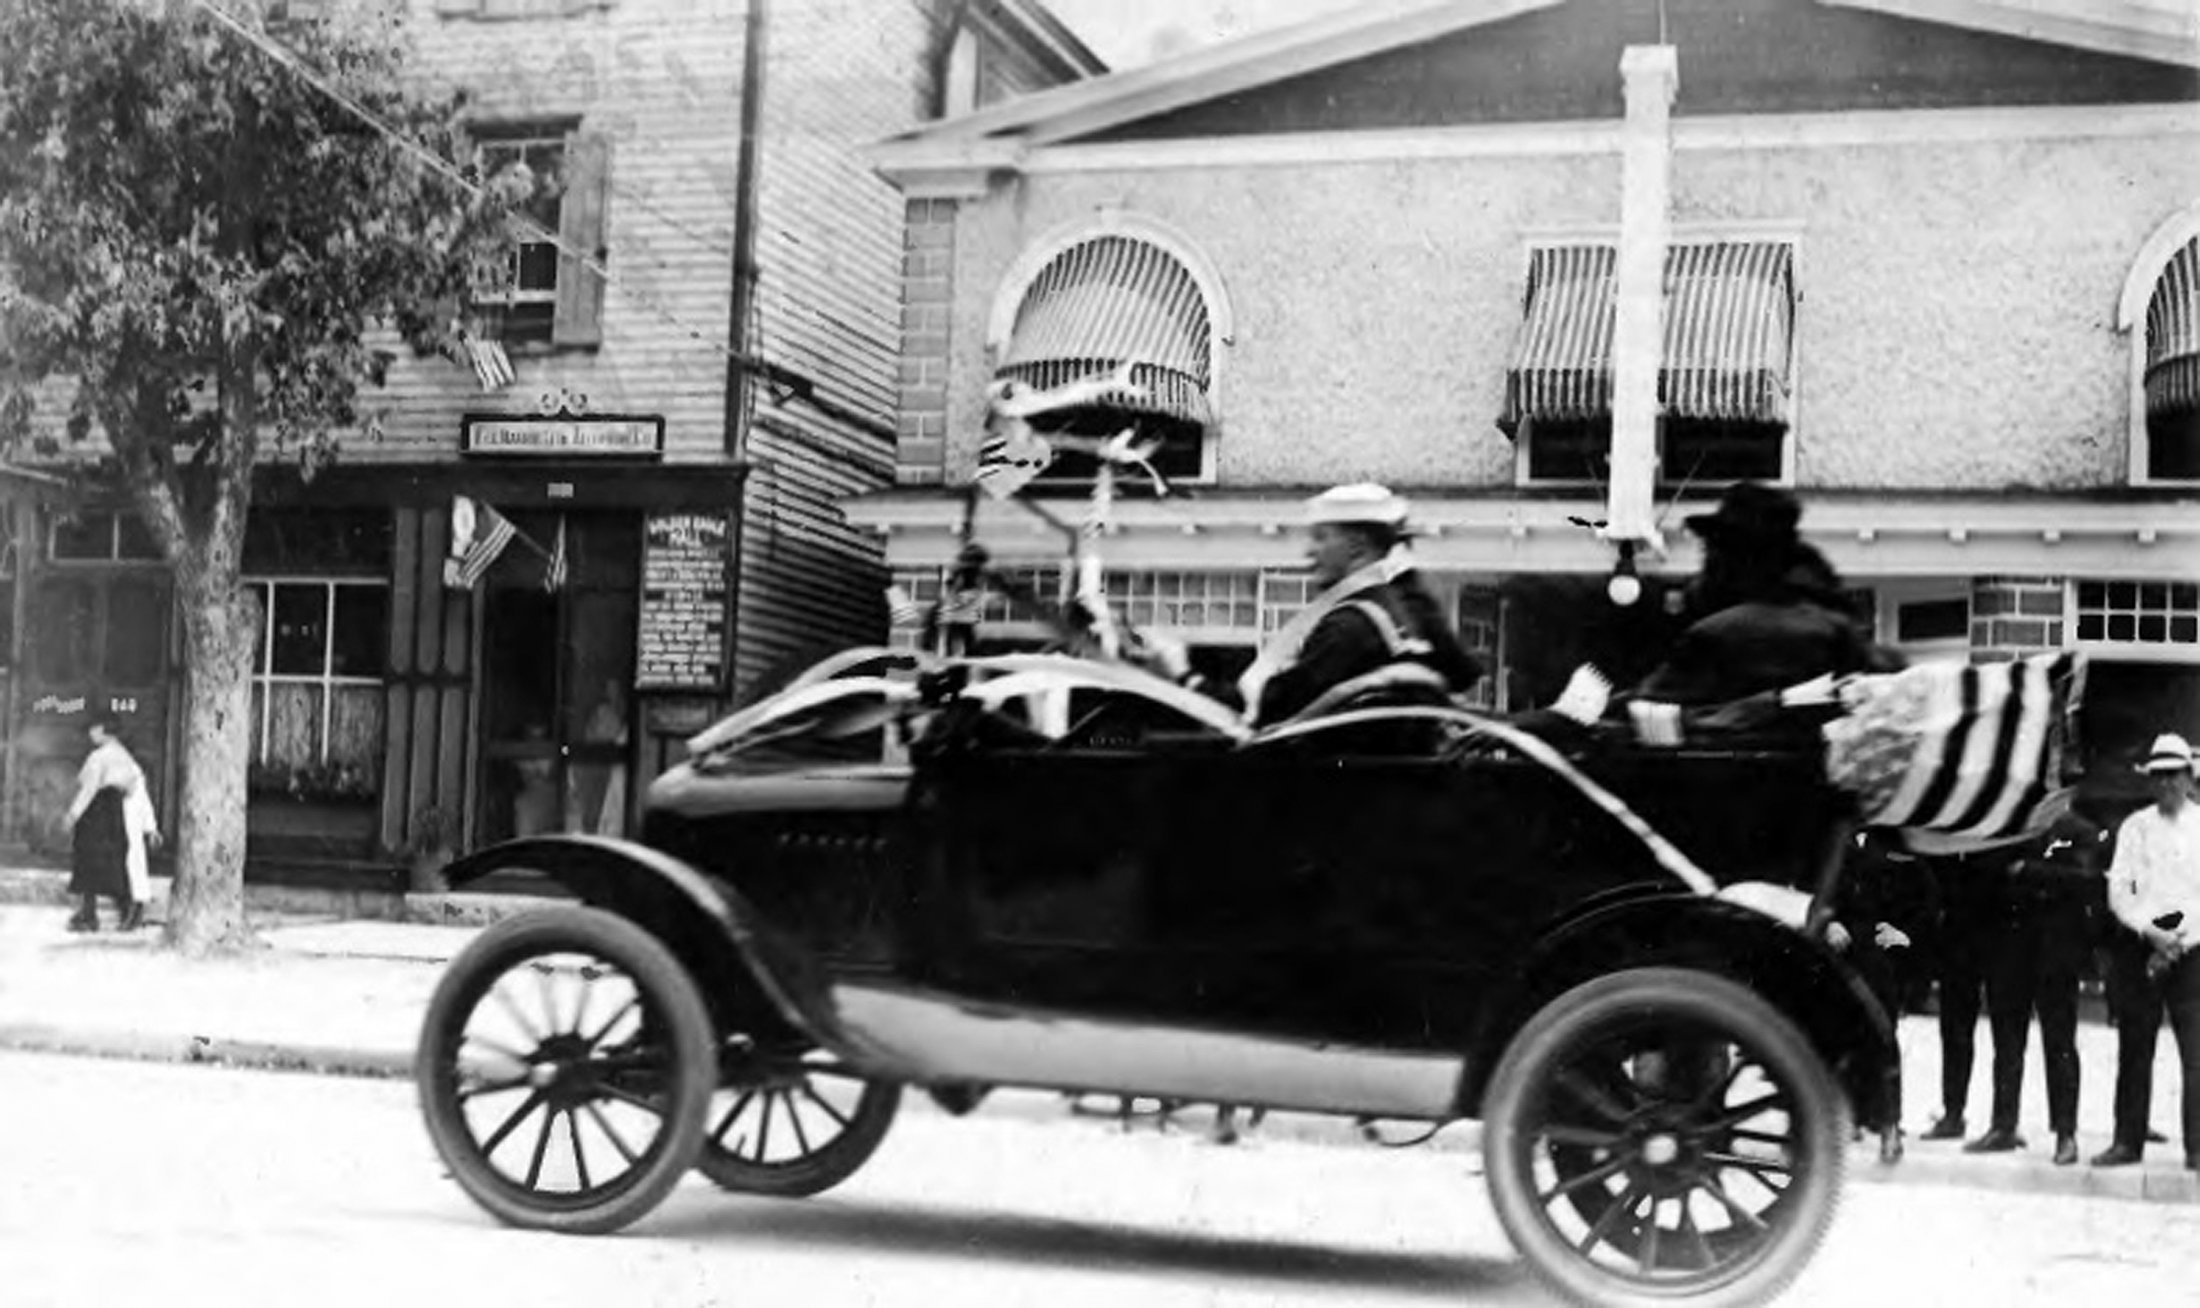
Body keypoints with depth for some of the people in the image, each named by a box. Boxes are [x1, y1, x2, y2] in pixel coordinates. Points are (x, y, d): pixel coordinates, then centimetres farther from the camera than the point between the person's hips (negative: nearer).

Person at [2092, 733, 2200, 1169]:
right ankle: (2127, 1141, 8)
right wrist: (2151, 932, -9)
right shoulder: (2134, 827, 10)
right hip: (2143, 946, 2)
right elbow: (2118, 891, 4)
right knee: (2133, 1050, 3)